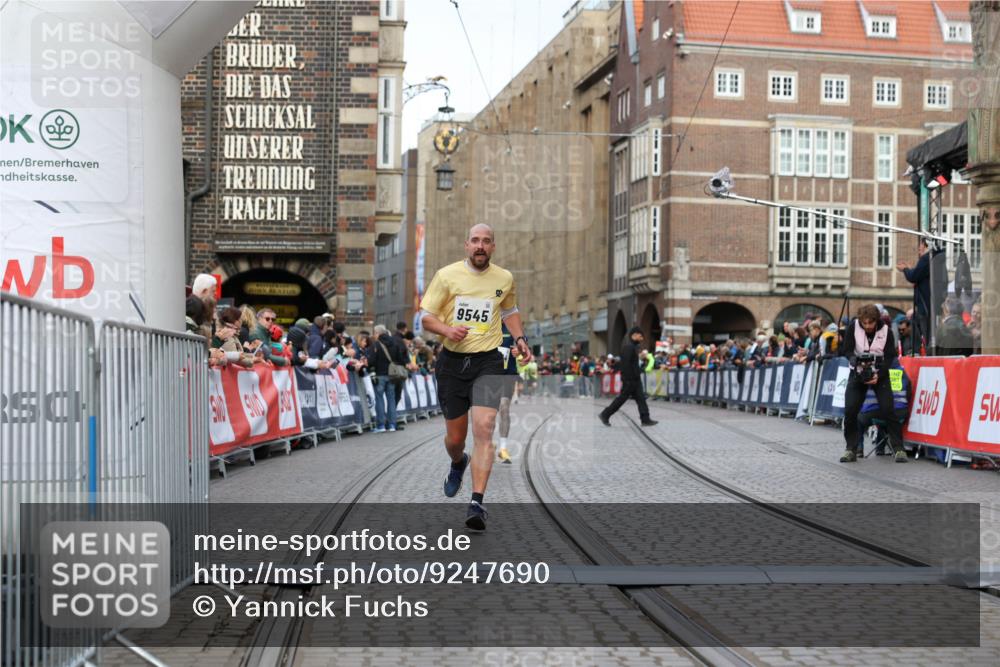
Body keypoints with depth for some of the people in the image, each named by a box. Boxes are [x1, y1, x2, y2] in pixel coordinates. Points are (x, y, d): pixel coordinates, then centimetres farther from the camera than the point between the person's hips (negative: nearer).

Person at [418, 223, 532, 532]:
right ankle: (458, 464, 47)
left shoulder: (504, 278, 6)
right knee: (455, 438, 8)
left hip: (488, 362, 0)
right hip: (452, 361, 0)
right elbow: (425, 316, -1)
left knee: (484, 428, -18)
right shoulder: (446, 275, -3)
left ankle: (477, 503, -17)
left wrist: (520, 338, 11)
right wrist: (447, 330, -20)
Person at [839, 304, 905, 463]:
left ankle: (898, 448, -4)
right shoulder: (853, 326, -10)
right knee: (849, 410, -8)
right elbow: (847, 350, -9)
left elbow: (890, 356, -10)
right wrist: (856, 362, -29)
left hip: (879, 373, -1)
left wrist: (878, 375, -23)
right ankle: (851, 449, 3)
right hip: (858, 372, 1)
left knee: (887, 410, -12)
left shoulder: (886, 330, -11)